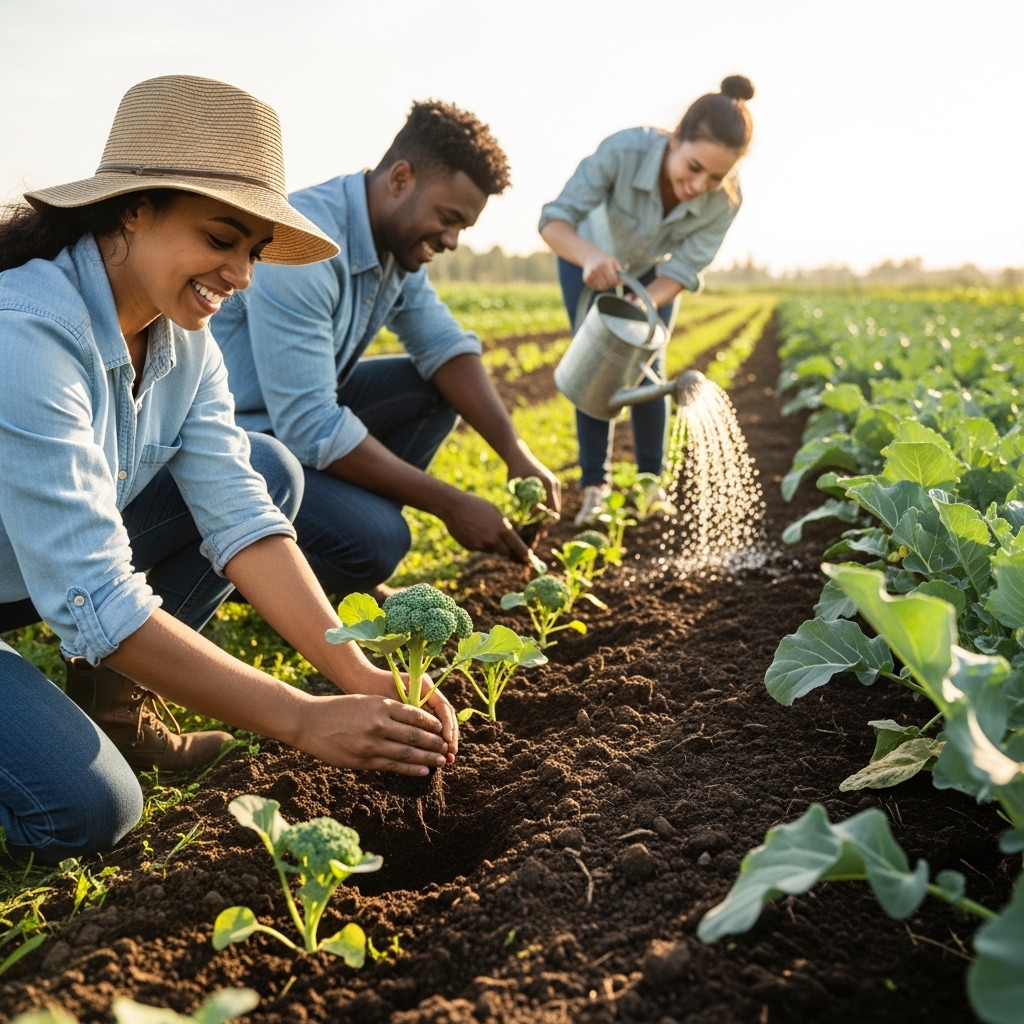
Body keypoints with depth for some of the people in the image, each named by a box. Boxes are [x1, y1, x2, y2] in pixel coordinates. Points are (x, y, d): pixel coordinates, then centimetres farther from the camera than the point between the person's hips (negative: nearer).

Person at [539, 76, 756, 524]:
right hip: (589, 256, -1)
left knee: (646, 374, -3)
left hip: (653, 270, 2)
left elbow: (682, 272, -29)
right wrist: (589, 255, -60)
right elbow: (554, 220, -39)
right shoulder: (624, 151, -42)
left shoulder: (725, 198, -33)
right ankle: (594, 487, 7)